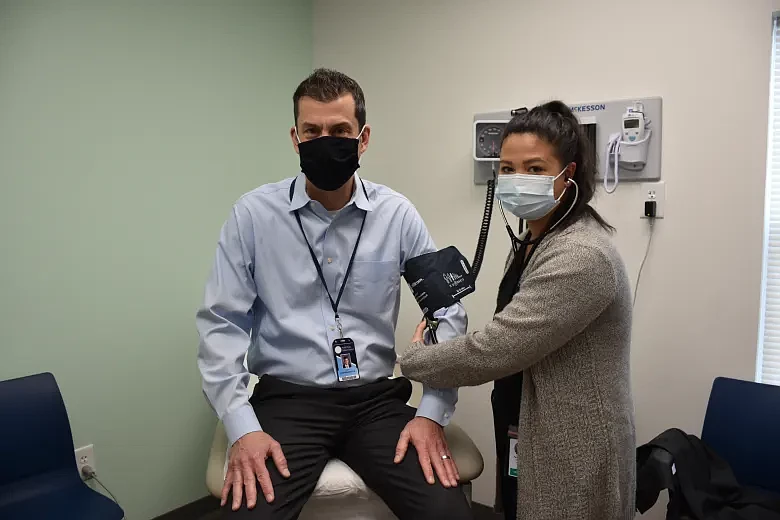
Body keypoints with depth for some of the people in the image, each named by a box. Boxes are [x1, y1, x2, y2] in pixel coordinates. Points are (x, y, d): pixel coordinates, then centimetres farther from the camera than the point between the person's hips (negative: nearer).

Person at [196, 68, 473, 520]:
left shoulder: (397, 214, -1)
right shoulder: (254, 214, -4)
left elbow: (447, 314, 2)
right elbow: (221, 324, -3)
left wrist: (432, 413, -8)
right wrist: (241, 427, -13)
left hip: (376, 400, 1)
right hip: (286, 400, -1)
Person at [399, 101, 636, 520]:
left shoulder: (580, 256, -25)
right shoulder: (535, 241, 7)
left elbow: (497, 349, -26)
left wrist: (412, 358, -11)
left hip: (576, 449, -9)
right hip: (537, 436, 9)